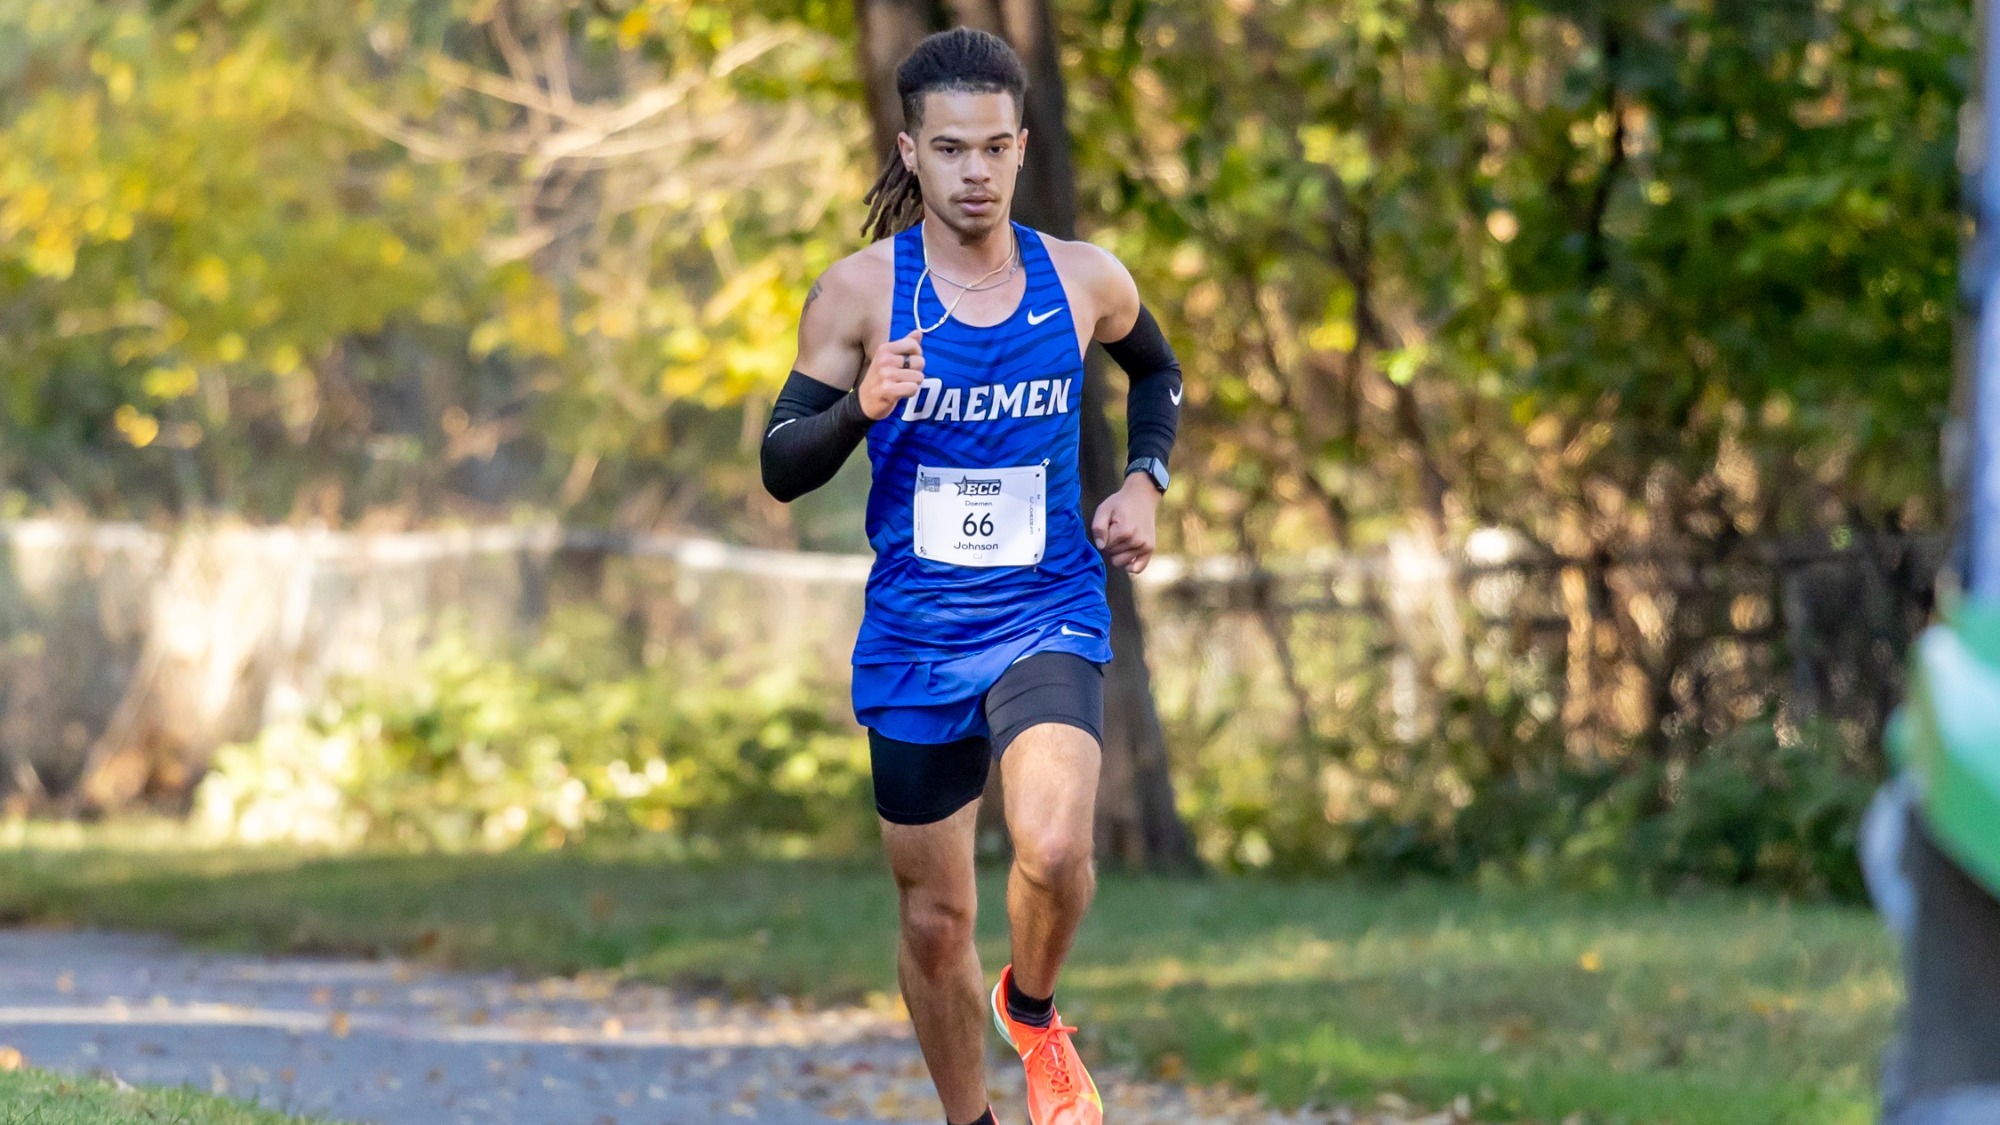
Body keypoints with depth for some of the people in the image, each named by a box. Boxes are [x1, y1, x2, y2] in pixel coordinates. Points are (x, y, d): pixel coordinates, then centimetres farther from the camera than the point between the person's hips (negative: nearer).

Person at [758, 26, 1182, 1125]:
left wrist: (1144, 479, 5)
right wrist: (859, 408, -23)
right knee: (935, 919, 9)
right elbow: (781, 469, -3)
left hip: (1049, 615, 0)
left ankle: (1031, 1013, 7)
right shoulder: (860, 292, -6)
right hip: (914, 635, 0)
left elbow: (1157, 371, 22)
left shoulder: (1085, 281, -1)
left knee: (1053, 848, -25)